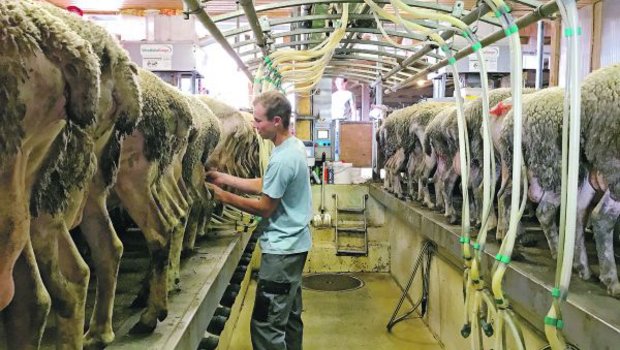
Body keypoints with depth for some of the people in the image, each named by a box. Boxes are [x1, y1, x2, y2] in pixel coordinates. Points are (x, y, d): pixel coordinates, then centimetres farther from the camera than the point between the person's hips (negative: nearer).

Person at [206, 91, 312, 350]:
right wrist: (225, 178, 7)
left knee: (266, 325, -2)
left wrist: (224, 197, -8)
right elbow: (266, 186, 11)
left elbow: (265, 208, -16)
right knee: (290, 316, 21)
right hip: (295, 244, 10)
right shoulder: (294, 146, 6)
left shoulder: (282, 159, -24)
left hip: (281, 249, -10)